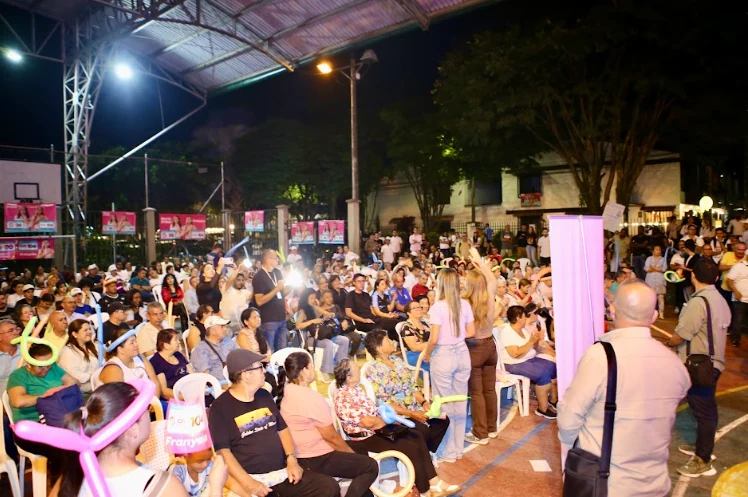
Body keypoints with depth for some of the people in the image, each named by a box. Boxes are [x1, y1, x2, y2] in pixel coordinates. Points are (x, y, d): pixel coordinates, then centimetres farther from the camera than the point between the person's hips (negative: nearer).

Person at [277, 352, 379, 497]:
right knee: (370, 466, -8)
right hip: (315, 459, -10)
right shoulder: (311, 397, -25)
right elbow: (331, 436, -20)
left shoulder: (285, 391, -1)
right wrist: (352, 454, -3)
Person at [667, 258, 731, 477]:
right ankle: (702, 446, 37)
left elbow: (681, 336, -21)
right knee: (706, 409, 21)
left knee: (702, 411, 1)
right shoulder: (721, 300, 4)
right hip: (713, 362, 9)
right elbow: (714, 331, 12)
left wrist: (669, 342, 1)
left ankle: (703, 461, 13)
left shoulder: (698, 302, -23)